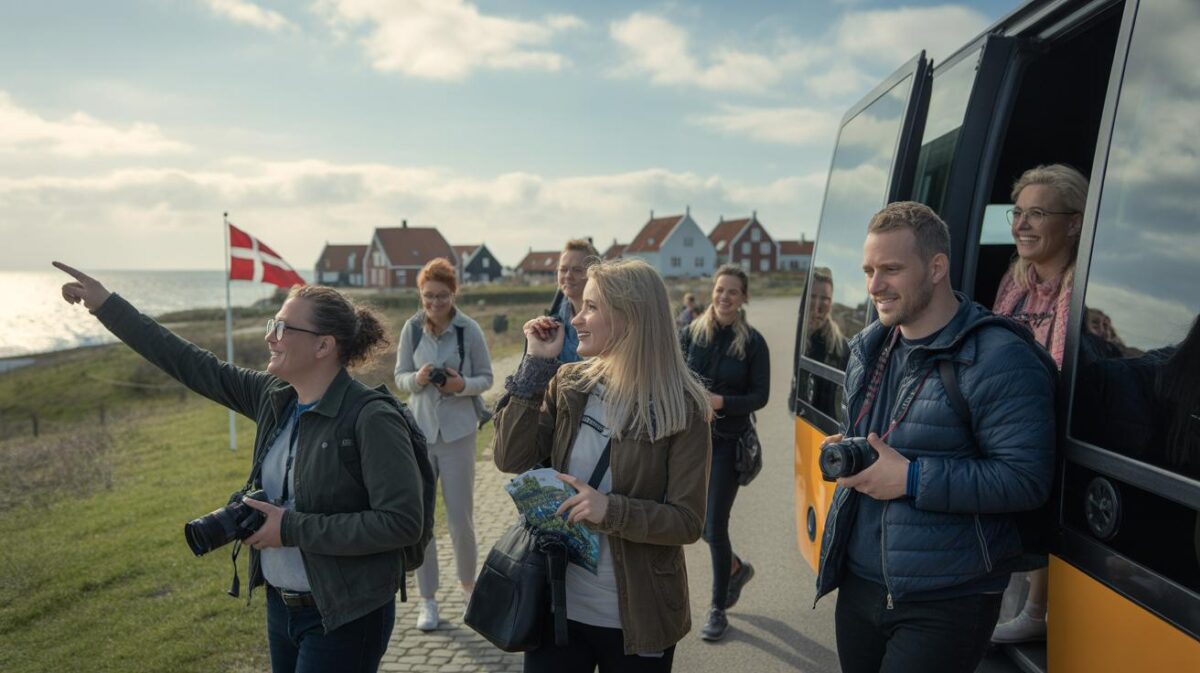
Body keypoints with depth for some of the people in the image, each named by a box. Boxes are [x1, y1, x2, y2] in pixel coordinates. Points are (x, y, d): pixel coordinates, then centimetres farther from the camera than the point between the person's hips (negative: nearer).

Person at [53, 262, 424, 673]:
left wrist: (293, 529, -22)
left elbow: (404, 522, -27)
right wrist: (106, 305, 10)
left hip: (344, 620, -7)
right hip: (281, 605, 7)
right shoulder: (274, 396, 0)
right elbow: (194, 366, 8)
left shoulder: (372, 420, -22)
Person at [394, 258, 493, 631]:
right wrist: (417, 378, -18)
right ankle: (428, 598, 21)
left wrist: (463, 384, -21)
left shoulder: (469, 330, -8)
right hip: (419, 432, 2)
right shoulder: (412, 328, -3)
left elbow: (486, 378, -1)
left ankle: (468, 583, 31)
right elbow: (400, 377, 4)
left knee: (461, 519, 4)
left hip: (458, 433, -2)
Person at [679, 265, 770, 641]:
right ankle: (736, 568, 42)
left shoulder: (753, 342, -8)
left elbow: (760, 396, -8)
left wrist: (721, 402, -23)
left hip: (729, 442, -3)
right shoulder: (692, 334, -1)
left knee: (715, 525, -1)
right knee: (699, 520, 11)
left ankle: (718, 609, 18)